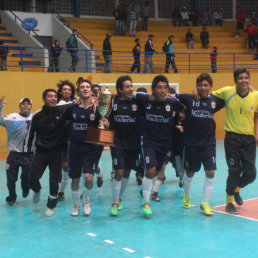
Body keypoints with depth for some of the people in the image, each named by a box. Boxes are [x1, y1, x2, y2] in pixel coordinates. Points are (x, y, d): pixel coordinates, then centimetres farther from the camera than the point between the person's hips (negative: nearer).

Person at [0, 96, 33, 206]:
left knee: (27, 177, 1)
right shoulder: (12, 117, -2)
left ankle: (25, 190, 37)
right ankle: (11, 198, 31)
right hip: (14, 154, 0)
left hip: (29, 155, 1)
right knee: (11, 178, 7)